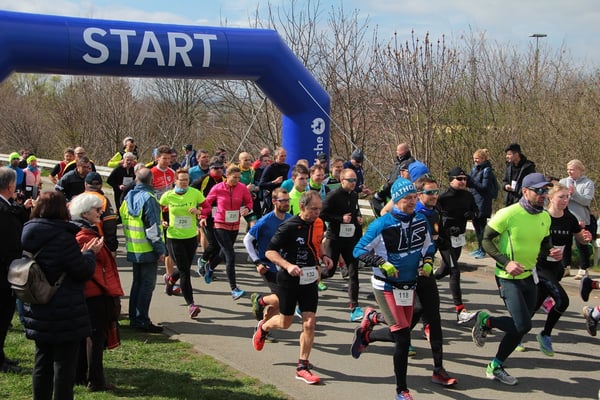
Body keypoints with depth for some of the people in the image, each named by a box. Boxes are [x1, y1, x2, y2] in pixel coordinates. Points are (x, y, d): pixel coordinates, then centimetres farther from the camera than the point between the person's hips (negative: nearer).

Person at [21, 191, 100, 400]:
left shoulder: (29, 235, 4)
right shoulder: (62, 237, -21)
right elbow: (83, 271, -15)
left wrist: (82, 253, 7)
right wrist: (90, 253, 3)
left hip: (38, 313, 8)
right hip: (65, 315, -8)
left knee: (42, 363, 17)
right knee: (65, 364, 3)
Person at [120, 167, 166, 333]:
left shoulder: (128, 197, 8)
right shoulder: (148, 198, -15)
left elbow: (124, 222, 14)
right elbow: (152, 227, -18)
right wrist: (160, 250, -13)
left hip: (133, 249, 8)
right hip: (147, 250, -8)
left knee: (137, 282, 17)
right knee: (147, 284, -1)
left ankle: (134, 318, 23)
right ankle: (142, 320, 1)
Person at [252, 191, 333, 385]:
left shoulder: (319, 224, 1)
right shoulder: (289, 226, -18)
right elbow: (270, 251, -16)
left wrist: (323, 256, 2)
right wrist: (288, 265, -30)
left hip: (310, 280, 4)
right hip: (289, 280, -4)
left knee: (310, 323, -3)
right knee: (285, 322, 11)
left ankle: (302, 367, 9)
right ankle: (263, 327, 46)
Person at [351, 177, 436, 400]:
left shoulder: (421, 221, 0)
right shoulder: (382, 225, -17)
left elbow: (429, 246, 16)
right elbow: (359, 250, -12)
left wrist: (427, 263, -2)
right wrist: (382, 263, -23)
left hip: (409, 286, 6)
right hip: (386, 286, -6)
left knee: (400, 334, 10)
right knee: (402, 336, -10)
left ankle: (366, 333, 40)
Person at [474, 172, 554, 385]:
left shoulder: (545, 217, 4)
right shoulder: (508, 214, -18)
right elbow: (487, 241, -12)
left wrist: (552, 252, -6)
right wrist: (506, 262, -22)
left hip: (529, 276, 7)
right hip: (509, 278, -7)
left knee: (520, 327, 10)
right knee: (522, 325, -16)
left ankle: (496, 366, 25)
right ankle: (486, 321, 12)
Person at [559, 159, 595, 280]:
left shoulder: (588, 183, 0)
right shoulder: (563, 182, 9)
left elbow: (587, 200, -11)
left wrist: (574, 193, -21)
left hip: (581, 220, -3)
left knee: (582, 244, 2)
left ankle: (583, 269, 14)